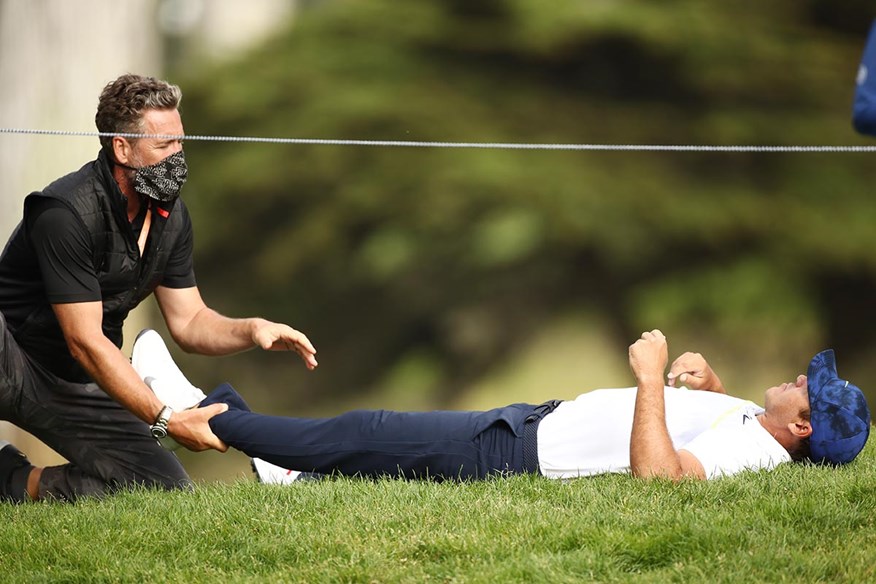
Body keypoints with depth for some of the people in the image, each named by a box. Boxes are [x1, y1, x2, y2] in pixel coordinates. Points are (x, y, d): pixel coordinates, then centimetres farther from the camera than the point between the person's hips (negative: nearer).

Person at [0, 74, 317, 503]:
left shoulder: (170, 216, 2)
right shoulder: (68, 213, -24)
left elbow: (188, 321, 9)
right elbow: (85, 342, -24)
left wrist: (251, 331, -13)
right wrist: (166, 420, -27)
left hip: (78, 388, 8)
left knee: (168, 488, -9)